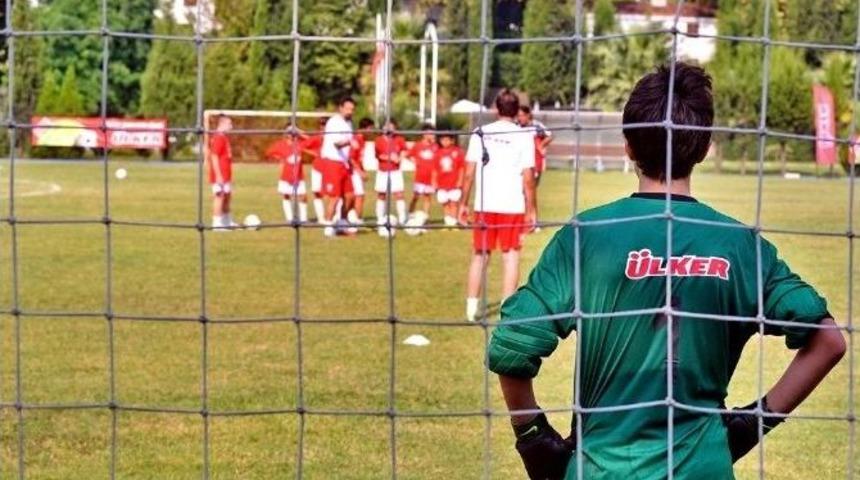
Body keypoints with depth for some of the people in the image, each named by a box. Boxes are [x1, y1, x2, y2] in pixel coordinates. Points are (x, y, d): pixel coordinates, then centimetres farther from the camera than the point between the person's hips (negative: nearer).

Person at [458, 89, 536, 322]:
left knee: (480, 255, 12)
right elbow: (527, 178, -6)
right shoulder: (524, 136, -4)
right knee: (511, 256, 4)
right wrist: (531, 209, 0)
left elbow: (469, 173, -1)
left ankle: (471, 307, 12)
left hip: (484, 206, 2)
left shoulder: (480, 133, 1)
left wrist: (463, 203, 7)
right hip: (513, 207, -2)